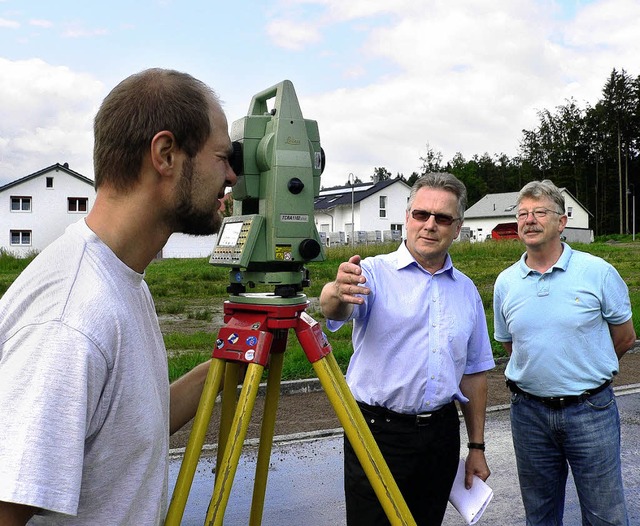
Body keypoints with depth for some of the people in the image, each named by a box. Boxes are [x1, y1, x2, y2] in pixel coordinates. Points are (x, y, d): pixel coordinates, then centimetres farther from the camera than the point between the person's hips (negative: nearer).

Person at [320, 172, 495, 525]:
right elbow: (334, 310, -28)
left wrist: (476, 447, 13)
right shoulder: (374, 273, -6)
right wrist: (338, 292, -51)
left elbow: (474, 372, 14)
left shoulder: (466, 290, 9)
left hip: (442, 433, 5)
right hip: (377, 431, -4)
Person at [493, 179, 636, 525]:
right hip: (528, 411, 3)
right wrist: (540, 371, 10)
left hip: (590, 410, -2)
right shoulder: (505, 282, 2)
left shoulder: (598, 272, -7)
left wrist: (586, 371, 11)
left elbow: (624, 338, 4)